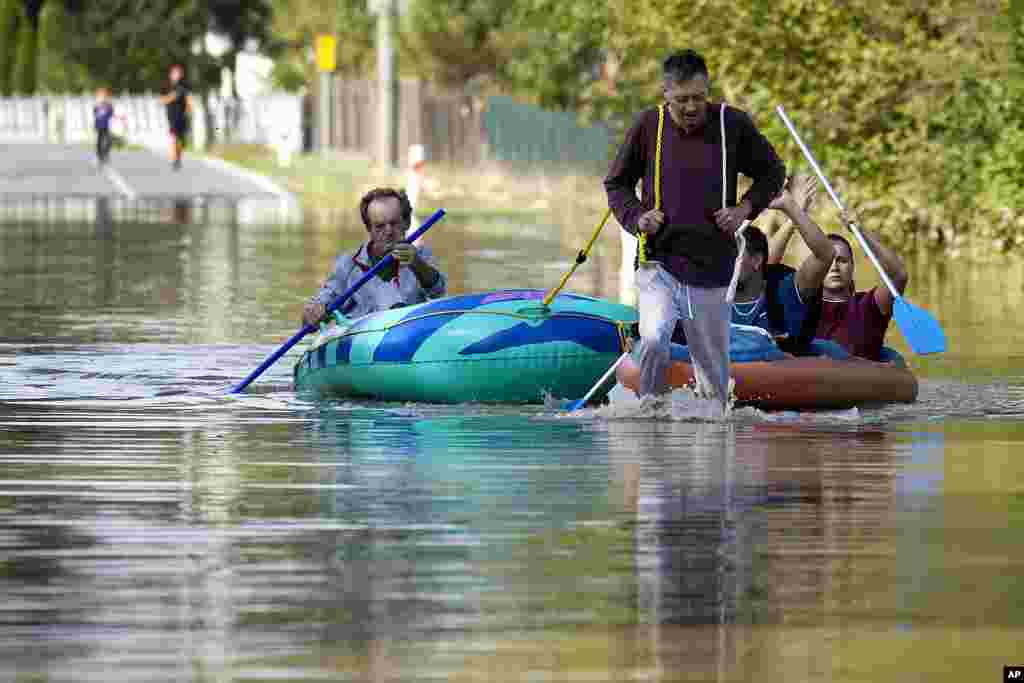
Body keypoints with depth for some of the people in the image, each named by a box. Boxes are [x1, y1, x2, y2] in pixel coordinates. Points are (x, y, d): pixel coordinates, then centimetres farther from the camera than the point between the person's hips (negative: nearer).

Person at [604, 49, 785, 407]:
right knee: (654, 340, -25)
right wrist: (635, 216, -7)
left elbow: (773, 172, 14)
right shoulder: (648, 126, -1)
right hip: (659, 263, -1)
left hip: (712, 267, 1)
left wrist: (745, 209, -4)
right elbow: (616, 183, 12)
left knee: (713, 369, 6)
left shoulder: (733, 124, -1)